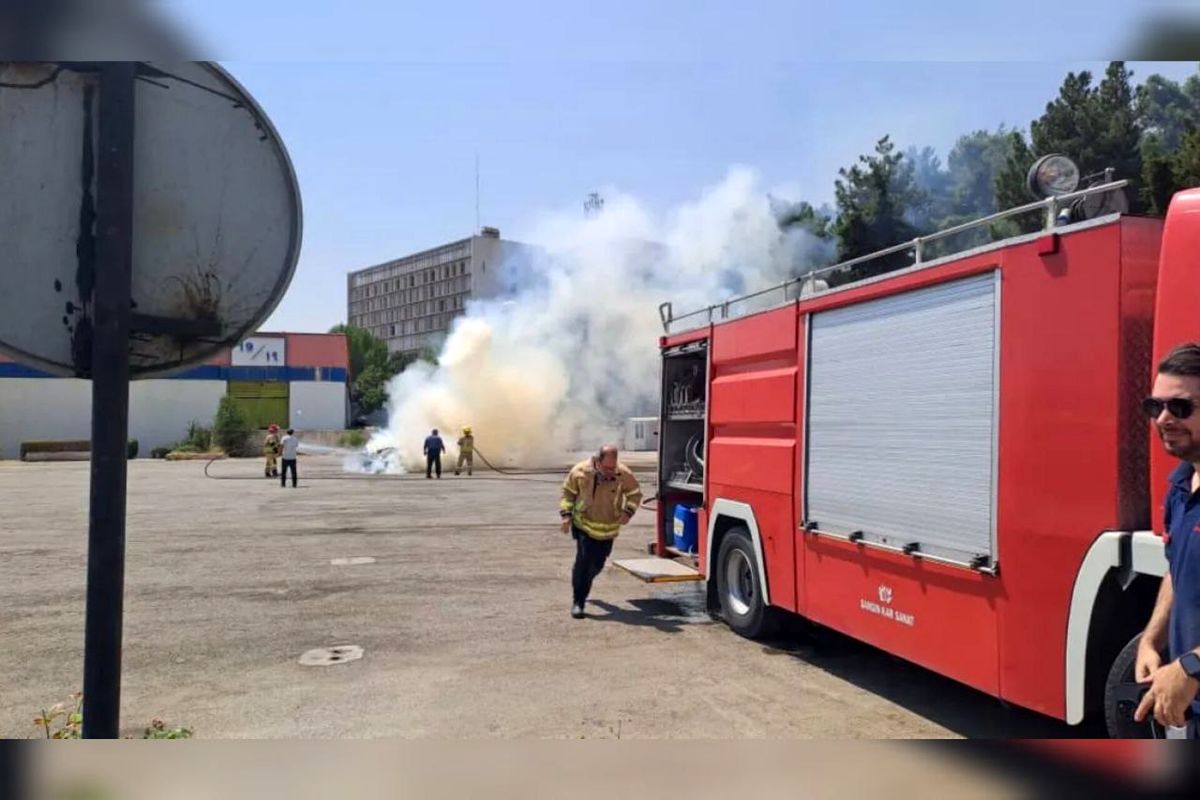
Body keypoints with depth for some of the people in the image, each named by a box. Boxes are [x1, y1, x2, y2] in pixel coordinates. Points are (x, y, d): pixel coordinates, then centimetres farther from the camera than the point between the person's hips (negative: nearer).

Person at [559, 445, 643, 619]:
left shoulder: (623, 474, -16)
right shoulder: (580, 471, -16)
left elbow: (635, 493, 1)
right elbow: (568, 491, 1)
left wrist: (628, 511, -15)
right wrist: (566, 514, -8)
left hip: (608, 528, 2)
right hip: (584, 524, -2)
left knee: (598, 563, 13)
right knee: (584, 560, -15)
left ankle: (582, 589, 44)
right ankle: (578, 602, -5)